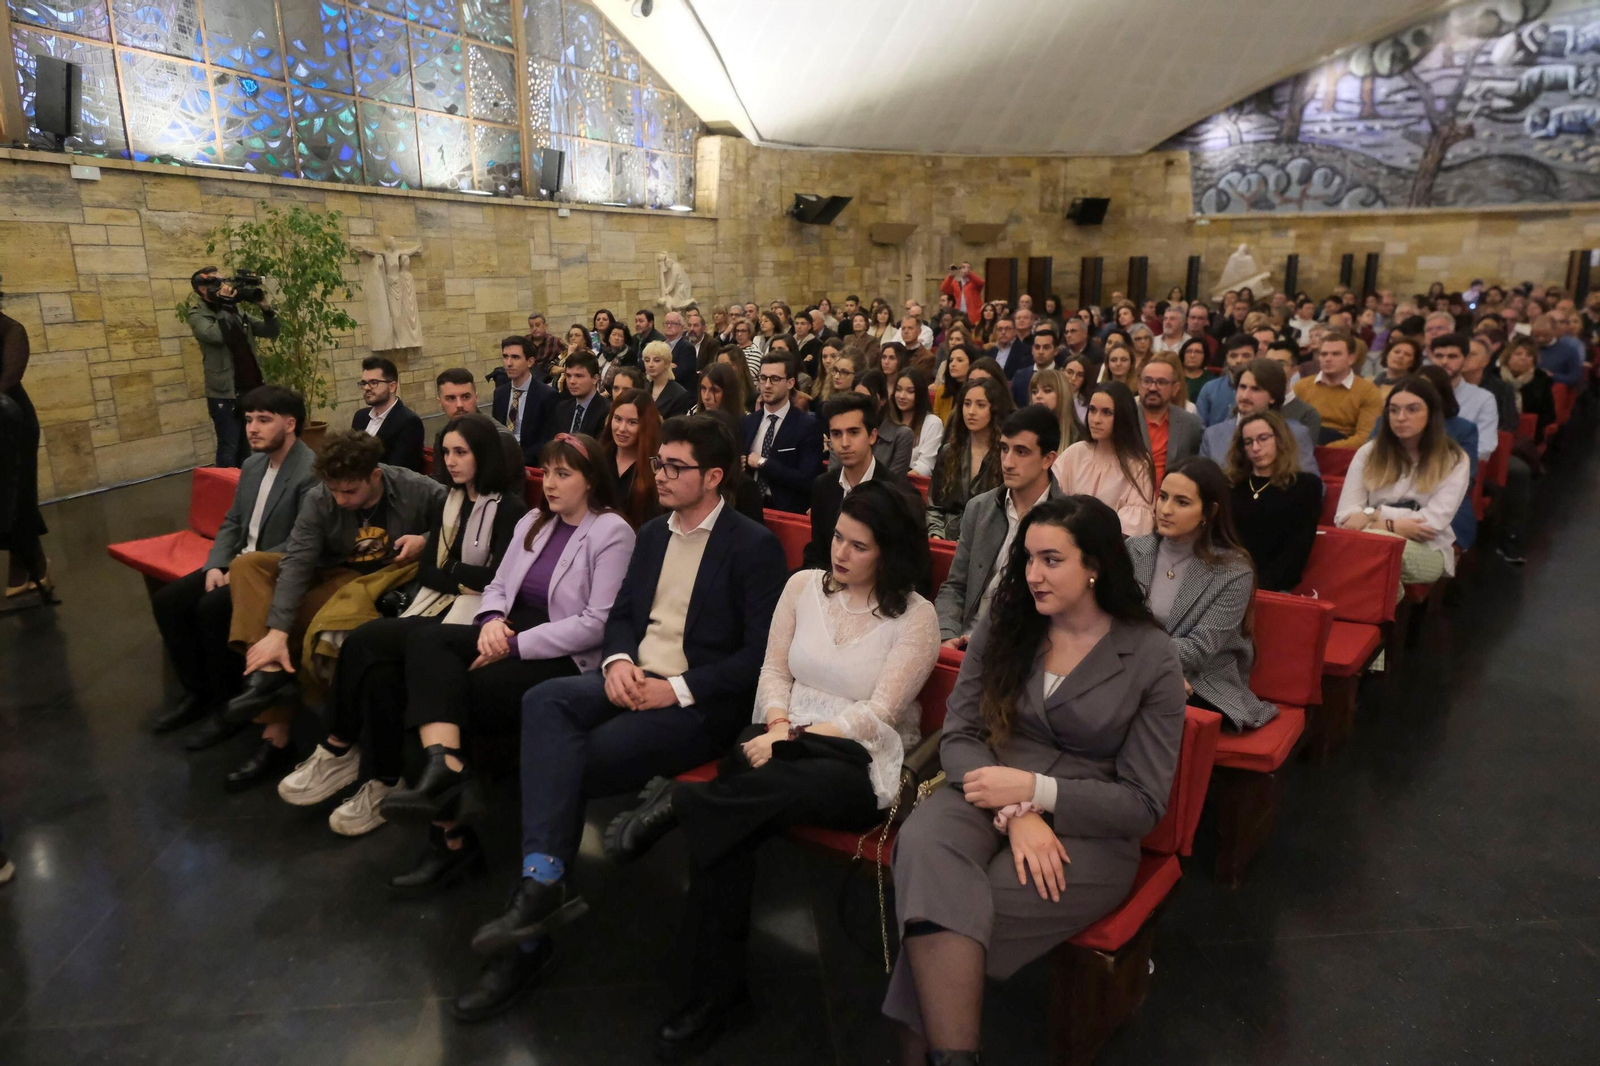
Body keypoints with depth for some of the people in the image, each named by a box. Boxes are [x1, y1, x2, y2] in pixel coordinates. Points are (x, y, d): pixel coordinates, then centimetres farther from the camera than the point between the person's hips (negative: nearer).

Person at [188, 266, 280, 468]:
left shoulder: (237, 312, 14)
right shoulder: (197, 314, -2)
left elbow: (272, 331, 11)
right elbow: (215, 335, -22)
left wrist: (266, 308, -5)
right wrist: (225, 303, -15)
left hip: (251, 390, 6)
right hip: (225, 393, -6)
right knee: (229, 448, -4)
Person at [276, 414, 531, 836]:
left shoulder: (511, 508, -4)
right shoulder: (451, 500, 19)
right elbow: (427, 569, 11)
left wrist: (447, 571, -4)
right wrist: (466, 579, -6)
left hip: (472, 619, -6)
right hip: (434, 607, 6)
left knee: (364, 641, -23)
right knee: (378, 667, -24)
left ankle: (340, 751, -5)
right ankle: (380, 782, -15)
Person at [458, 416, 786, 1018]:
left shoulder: (755, 547, -6)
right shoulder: (653, 535, 18)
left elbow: (760, 655, -11)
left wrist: (677, 689, -18)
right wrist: (618, 661, -4)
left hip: (699, 704, -6)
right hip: (635, 685, 6)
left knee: (571, 762, -23)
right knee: (544, 701, -25)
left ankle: (534, 916, -8)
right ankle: (543, 886, -29)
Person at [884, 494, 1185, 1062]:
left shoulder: (1152, 657, -4)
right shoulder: (1002, 627, 5)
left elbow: (1143, 804, -5)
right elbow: (959, 735, 1)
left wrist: (1035, 791, -18)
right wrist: (1015, 813, -17)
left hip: (1089, 832, -3)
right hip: (989, 799, 3)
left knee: (946, 902, -29)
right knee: (923, 844, -33)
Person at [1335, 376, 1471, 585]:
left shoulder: (1454, 460, 5)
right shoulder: (1368, 453, 10)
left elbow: (1434, 521, -7)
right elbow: (1344, 515, 0)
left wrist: (1375, 515, -12)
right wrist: (1396, 525, -13)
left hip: (1427, 550, -2)